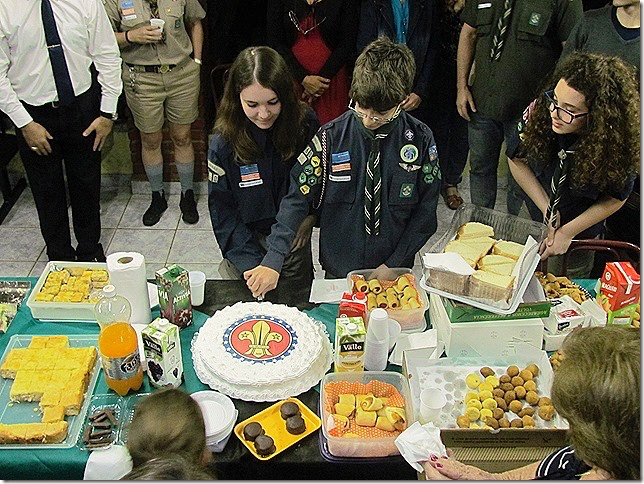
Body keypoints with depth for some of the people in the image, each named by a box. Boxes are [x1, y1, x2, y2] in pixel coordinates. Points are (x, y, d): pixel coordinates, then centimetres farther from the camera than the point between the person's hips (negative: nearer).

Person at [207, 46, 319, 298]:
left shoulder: (305, 123, -16)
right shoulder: (223, 143, -21)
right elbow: (222, 212, -14)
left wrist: (310, 216, -11)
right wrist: (252, 264, -20)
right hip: (249, 239, -2)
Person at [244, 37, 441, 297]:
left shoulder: (420, 140, -12)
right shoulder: (331, 137, -15)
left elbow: (425, 213, -6)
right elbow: (297, 198, -17)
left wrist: (393, 266, -10)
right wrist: (273, 261, -27)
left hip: (393, 272, 0)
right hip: (338, 271, 0)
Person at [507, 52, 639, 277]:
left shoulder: (619, 145, -32)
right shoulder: (538, 111, -30)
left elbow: (615, 199, -13)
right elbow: (517, 160, -12)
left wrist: (567, 232, -14)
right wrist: (547, 211, -14)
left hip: (580, 235, -1)